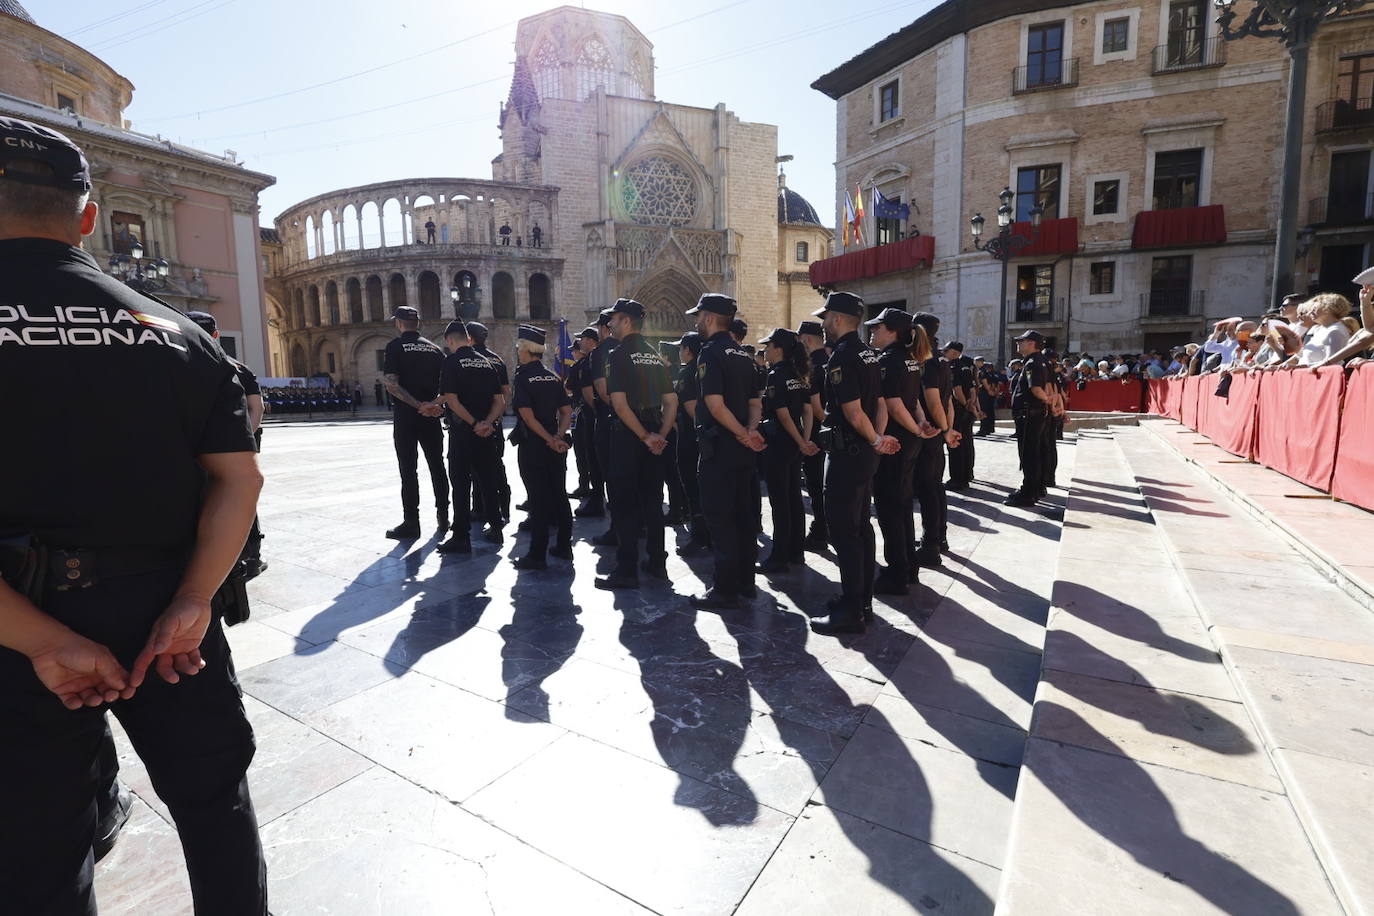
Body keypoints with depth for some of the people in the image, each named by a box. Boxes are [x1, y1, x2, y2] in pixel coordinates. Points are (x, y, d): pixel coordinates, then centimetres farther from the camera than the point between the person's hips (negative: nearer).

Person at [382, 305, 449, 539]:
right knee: (437, 467, 11)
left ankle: (411, 523, 4)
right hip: (431, 418, 4)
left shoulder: (395, 346, -5)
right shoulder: (434, 349, 9)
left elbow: (391, 384, -16)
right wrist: (435, 404, -3)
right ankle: (443, 518, 18)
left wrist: (418, 405, -16)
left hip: (405, 417, -4)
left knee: (408, 471, 0)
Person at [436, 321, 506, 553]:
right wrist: (487, 422, -6)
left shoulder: (452, 361, -7)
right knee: (487, 480, 15)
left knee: (461, 483, -1)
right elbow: (499, 400, 6)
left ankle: (461, 537, 1)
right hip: (488, 433, 6)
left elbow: (451, 399, -16)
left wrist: (474, 424, -13)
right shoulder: (486, 362, 11)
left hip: (462, 431, -6)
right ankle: (494, 528, 23)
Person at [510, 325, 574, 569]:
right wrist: (559, 436, -8)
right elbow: (566, 412, 4)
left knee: (538, 498, -2)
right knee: (559, 494, 12)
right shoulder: (553, 378, 9)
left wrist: (550, 439, -14)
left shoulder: (522, 377, -9)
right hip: (556, 445, 6)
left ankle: (537, 554, 4)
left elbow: (528, 416, -17)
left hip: (532, 445, -6)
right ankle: (564, 546, 21)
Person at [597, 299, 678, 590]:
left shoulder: (619, 355, -10)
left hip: (628, 435, -7)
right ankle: (657, 563, 22)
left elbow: (619, 403, -19)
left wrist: (645, 436, -16)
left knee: (624, 503, -1)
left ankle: (626, 571, 2)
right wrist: (660, 435, 2)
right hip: (654, 438, 7)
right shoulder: (655, 355, 12)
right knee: (652, 500, 14)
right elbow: (671, 401, 10)